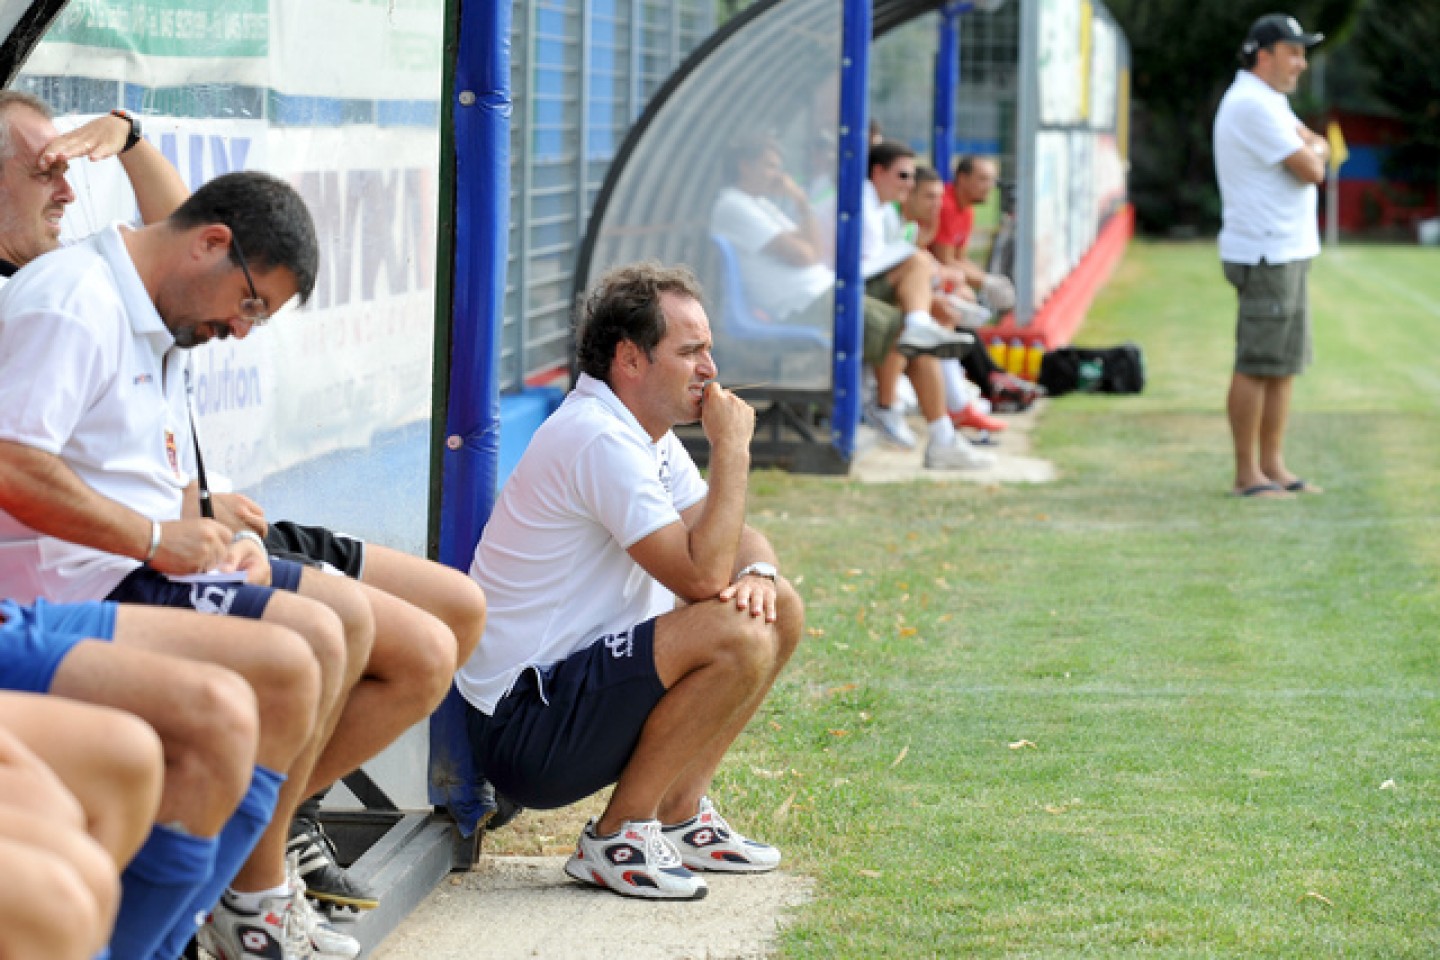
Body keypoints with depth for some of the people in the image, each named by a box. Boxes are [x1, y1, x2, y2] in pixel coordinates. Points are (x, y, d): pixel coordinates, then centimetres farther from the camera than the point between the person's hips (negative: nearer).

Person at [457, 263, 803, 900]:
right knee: (737, 635, -26)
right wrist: (732, 449, -16)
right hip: (521, 724, -10)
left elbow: (728, 538, 14)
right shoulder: (600, 439, -20)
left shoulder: (648, 435, 12)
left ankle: (679, 816, 11)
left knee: (777, 609, 8)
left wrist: (756, 570, -10)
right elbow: (701, 576, -24)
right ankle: (617, 836, -12)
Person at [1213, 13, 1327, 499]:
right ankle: (1246, 473, -4)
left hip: (1290, 252, 10)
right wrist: (1312, 154, 4)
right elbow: (1310, 171, -17)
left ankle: (1272, 465, 15)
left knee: (1286, 365, 11)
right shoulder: (1252, 105, -16)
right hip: (1264, 254, -10)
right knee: (1256, 366, -7)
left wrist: (1310, 148, -3)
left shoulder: (1271, 102, 18)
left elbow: (1319, 148, 17)